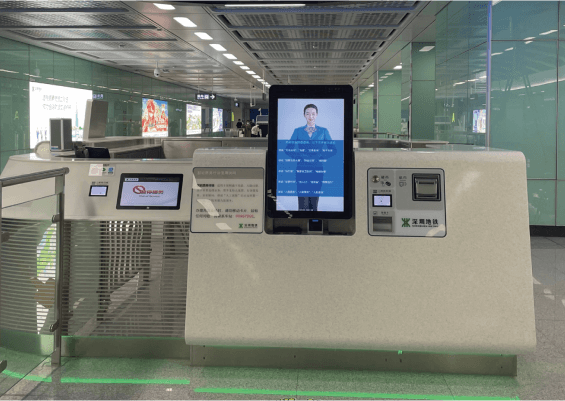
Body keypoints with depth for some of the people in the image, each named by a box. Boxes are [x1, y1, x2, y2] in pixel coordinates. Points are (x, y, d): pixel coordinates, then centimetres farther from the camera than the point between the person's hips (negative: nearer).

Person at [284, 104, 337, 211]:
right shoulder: (298, 131, 7)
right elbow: (288, 149, 7)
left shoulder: (323, 131, 6)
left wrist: (321, 157, -5)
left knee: (314, 201, 5)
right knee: (303, 202, -5)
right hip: (302, 169, 0)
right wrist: (299, 157, -6)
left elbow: (333, 149, 6)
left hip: (317, 170, 1)